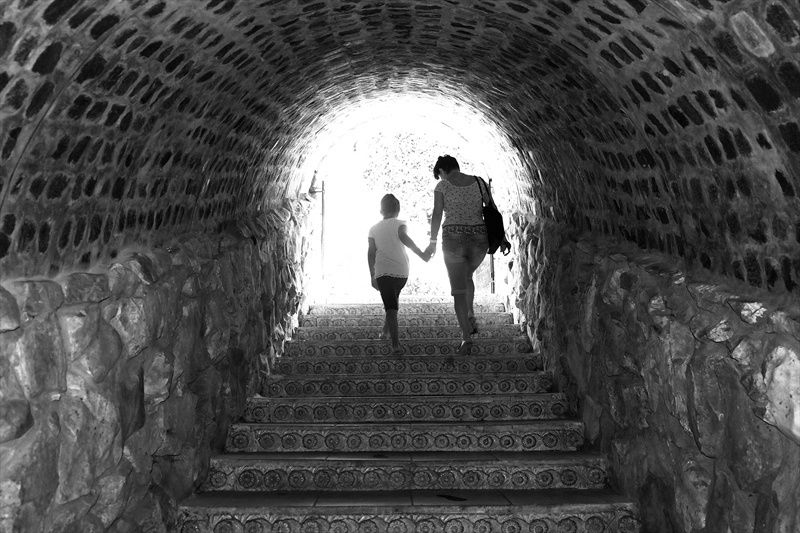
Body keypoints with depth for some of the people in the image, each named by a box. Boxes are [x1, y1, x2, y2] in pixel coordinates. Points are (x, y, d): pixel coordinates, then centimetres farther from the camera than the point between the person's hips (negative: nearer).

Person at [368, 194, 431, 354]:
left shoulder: (374, 229, 10)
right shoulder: (399, 224, 6)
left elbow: (371, 253, 4)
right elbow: (404, 238, -16)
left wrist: (372, 276, 9)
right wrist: (420, 253, -18)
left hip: (383, 272, -1)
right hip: (401, 271, 1)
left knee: (391, 308, -7)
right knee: (394, 300, 27)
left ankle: (396, 343, -22)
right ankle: (386, 331, 35)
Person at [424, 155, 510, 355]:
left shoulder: (442, 186, -2)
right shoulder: (479, 182, 6)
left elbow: (437, 215, -8)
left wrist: (432, 242, 0)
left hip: (454, 240, -3)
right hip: (479, 240, 4)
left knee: (459, 289, 2)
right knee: (466, 276, 30)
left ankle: (466, 337, -6)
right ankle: (470, 319, 18)